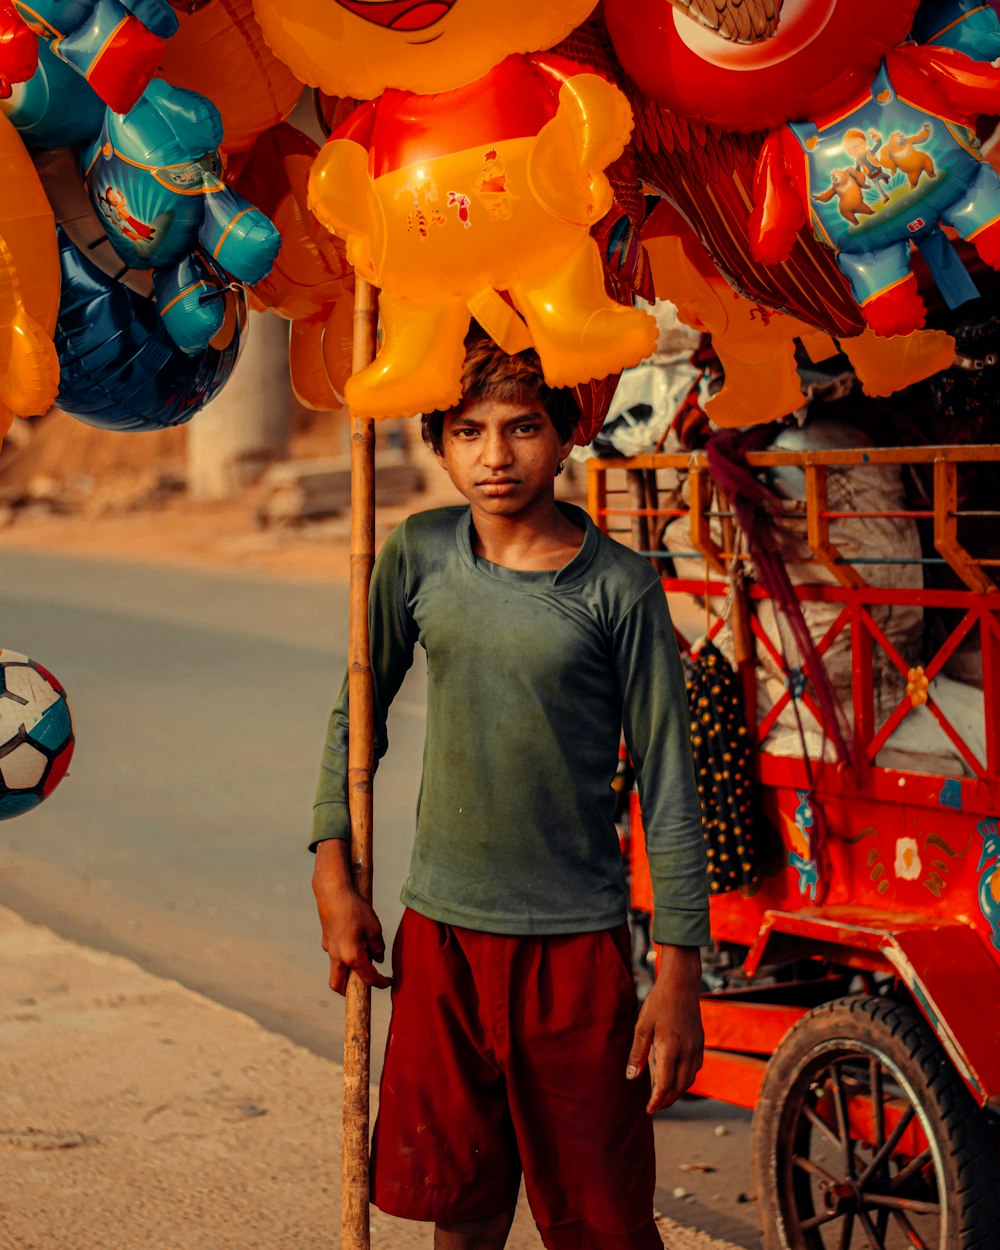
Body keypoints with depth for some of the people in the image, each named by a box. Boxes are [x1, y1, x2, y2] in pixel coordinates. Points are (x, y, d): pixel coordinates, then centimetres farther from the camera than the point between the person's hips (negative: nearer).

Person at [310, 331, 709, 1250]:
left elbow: (668, 786, -7)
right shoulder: (419, 557, 0)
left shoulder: (618, 588, -10)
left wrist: (679, 975, -10)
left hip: (574, 941, -3)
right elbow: (359, 712, 13)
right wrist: (334, 872, 7)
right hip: (439, 931, 3)